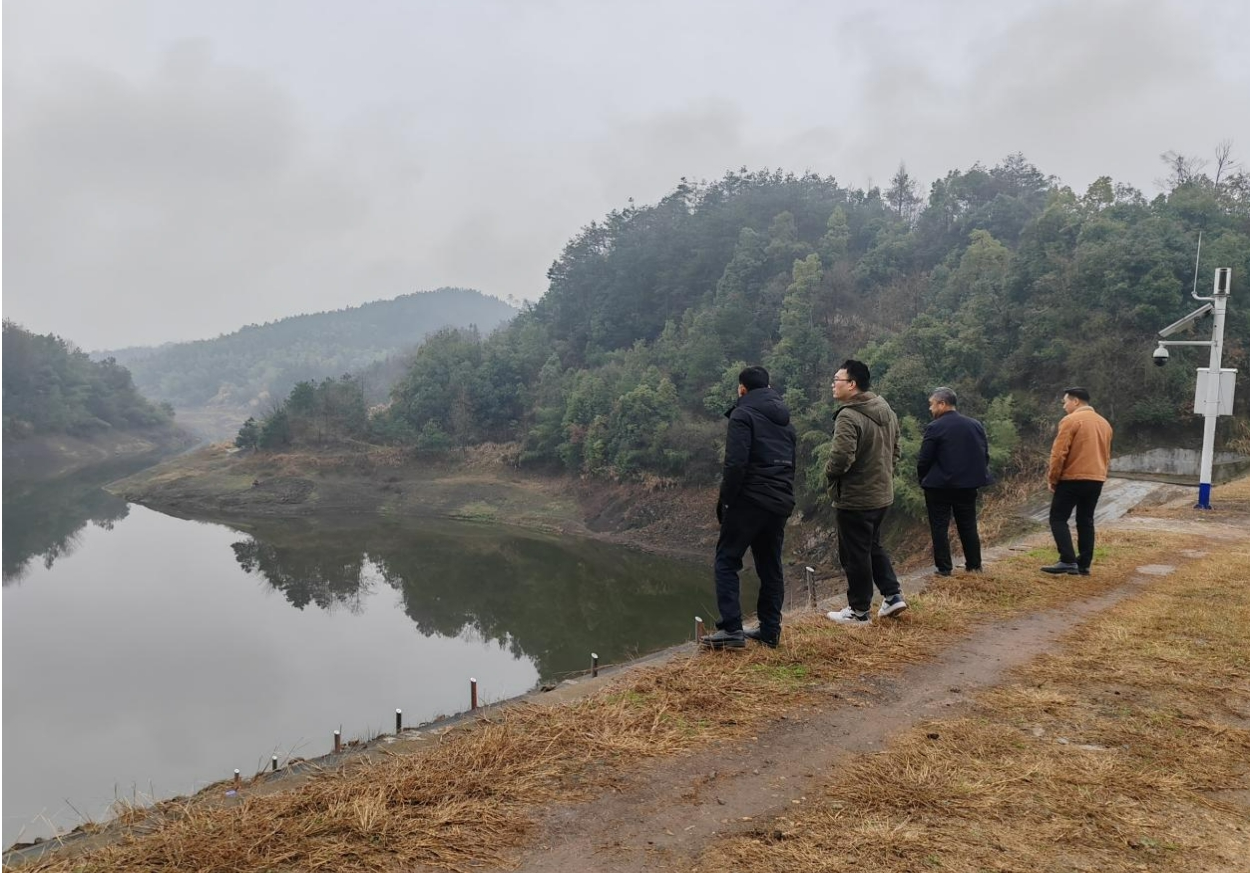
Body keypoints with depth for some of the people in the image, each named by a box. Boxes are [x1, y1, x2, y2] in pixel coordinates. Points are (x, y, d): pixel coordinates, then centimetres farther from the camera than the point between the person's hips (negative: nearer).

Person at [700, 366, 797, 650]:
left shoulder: (743, 414, -8)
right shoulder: (785, 419, 17)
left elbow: (735, 463, -18)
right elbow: (791, 463, 16)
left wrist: (725, 499, -10)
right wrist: (782, 495, 15)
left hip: (750, 499, -7)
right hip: (781, 502, 7)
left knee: (727, 562, 0)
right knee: (770, 566, 13)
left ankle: (732, 629, -7)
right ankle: (770, 630, 16)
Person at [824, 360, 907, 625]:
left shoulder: (848, 416, -22)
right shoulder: (886, 411, 7)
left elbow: (841, 458, -29)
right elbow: (895, 451, 14)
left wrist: (829, 472, -10)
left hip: (855, 498, -9)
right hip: (883, 494, 9)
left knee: (855, 554, 4)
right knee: (873, 546, 24)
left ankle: (859, 611, 15)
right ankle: (892, 596, 24)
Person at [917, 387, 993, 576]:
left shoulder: (934, 427, -13)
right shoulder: (976, 425, 4)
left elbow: (924, 459, -12)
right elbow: (985, 455, 7)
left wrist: (923, 480, 4)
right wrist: (974, 474, 17)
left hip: (939, 486, -5)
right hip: (968, 484, 5)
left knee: (939, 528, 4)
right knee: (968, 526, 15)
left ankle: (944, 568, 5)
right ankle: (974, 565, 21)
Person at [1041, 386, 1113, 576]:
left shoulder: (1071, 420, -10)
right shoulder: (1104, 423, 15)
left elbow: (1059, 453, -14)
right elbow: (1106, 455, 20)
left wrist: (1052, 478, -5)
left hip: (1073, 478, -7)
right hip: (1096, 479, 7)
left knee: (1058, 518, -2)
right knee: (1086, 521, 12)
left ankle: (1068, 561, -11)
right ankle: (1084, 564, 11)